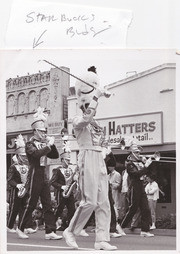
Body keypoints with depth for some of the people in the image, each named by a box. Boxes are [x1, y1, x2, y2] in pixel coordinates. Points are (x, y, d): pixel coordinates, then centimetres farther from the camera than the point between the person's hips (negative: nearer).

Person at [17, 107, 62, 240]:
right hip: (35, 175, -7)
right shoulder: (30, 144, -6)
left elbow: (55, 155, 11)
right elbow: (36, 153, -26)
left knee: (48, 204, 1)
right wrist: (48, 145, -20)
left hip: (44, 175, 7)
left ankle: (50, 231, 0)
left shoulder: (44, 144, 14)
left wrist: (51, 143, -1)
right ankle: (21, 228, 16)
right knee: (31, 204, 0)